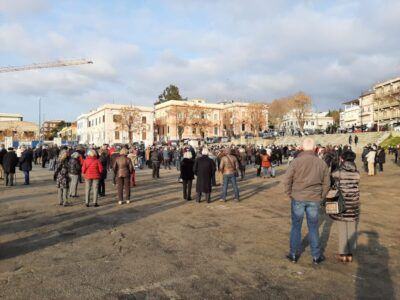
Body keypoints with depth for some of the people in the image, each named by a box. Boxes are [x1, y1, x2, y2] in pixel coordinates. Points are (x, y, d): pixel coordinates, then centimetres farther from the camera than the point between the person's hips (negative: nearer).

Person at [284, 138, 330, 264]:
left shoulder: (296, 161, -10)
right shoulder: (322, 163, -1)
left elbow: (287, 180, -11)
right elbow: (327, 183, 5)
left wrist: (290, 195, 2)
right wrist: (321, 197, 14)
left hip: (298, 198, -2)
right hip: (314, 200, 2)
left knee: (296, 226, 11)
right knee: (313, 227, 14)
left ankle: (293, 254, 21)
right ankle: (316, 256, 24)